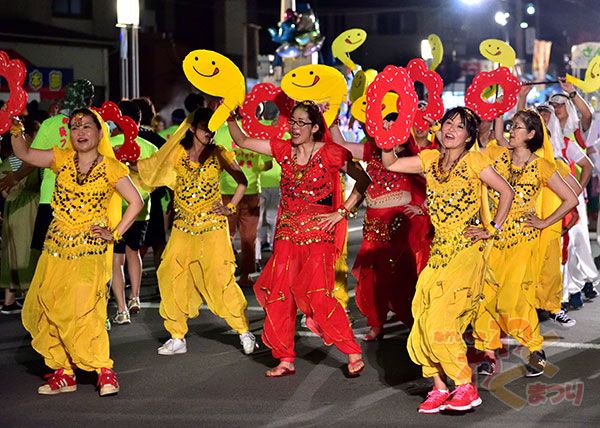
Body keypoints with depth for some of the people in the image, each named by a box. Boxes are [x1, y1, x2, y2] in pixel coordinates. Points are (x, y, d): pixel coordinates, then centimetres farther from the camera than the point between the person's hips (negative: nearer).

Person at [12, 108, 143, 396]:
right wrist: (16, 129, -12)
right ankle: (62, 373, 11)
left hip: (90, 249, -5)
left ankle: (104, 370, -7)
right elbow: (24, 154, 5)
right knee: (41, 308, 1)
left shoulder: (110, 167, -1)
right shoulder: (62, 159, 9)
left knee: (81, 310, -19)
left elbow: (136, 202, 1)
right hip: (56, 246, 5)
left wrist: (114, 234, -3)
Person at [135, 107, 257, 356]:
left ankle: (244, 332, 3)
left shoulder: (218, 154, 0)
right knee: (171, 277, -1)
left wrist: (231, 208, 0)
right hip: (183, 226, 3)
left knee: (220, 279, -10)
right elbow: (147, 167, 11)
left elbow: (242, 181, 8)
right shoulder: (178, 153, 4)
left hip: (212, 226, -3)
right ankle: (177, 338, 11)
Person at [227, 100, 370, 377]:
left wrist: (341, 212, -8)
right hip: (287, 233, 5)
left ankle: (354, 354, -1)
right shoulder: (283, 150, 7)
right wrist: (230, 116, -2)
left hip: (318, 233, -5)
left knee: (318, 296, -13)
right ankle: (285, 360, 13)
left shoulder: (330, 153, -5)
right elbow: (242, 141, 11)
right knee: (279, 295, 2)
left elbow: (363, 180, -3)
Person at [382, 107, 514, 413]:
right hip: (439, 250, 6)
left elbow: (506, 192, -4)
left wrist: (492, 229, -6)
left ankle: (466, 388, -3)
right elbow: (390, 164, 10)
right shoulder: (430, 160, 10)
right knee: (424, 320, 1)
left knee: (440, 321, -14)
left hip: (467, 250, -6)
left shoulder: (473, 161, -6)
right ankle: (439, 388, 10)